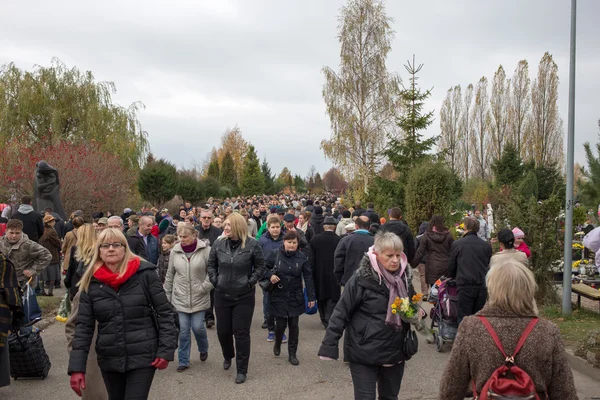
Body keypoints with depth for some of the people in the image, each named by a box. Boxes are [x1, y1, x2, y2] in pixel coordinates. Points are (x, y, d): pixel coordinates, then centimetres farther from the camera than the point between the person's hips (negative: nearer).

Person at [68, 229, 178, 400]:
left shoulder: (145, 274, -8)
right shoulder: (91, 282, 0)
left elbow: (165, 313, -5)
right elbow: (84, 326, 0)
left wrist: (166, 350, -11)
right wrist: (77, 367, -7)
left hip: (143, 357, -3)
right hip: (109, 360, 3)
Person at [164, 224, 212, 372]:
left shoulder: (205, 250, -10)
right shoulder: (175, 251, 0)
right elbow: (170, 275, 9)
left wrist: (204, 287, -11)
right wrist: (167, 295, 11)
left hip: (199, 298, -2)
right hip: (180, 297, 2)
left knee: (198, 327, -1)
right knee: (183, 330, 5)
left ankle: (203, 349, 31)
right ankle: (183, 361, 20)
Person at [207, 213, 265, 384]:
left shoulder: (252, 245, -10)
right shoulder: (219, 244, -2)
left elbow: (260, 266, 0)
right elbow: (211, 264, 11)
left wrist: (250, 282, -7)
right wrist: (215, 281, 1)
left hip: (244, 296, -3)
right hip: (222, 295, 3)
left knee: (241, 333, 1)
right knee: (223, 330, 13)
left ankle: (242, 370, 15)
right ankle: (228, 356, 44)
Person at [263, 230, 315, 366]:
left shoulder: (302, 257, -5)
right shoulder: (275, 254, -8)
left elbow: (308, 277, -3)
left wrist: (311, 297, -5)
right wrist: (270, 275, -18)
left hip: (295, 297, 1)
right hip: (278, 296, -1)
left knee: (294, 325, 4)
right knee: (281, 324, 1)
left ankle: (292, 354, 19)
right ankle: (277, 343, 34)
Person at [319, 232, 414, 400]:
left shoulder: (403, 277, 0)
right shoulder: (361, 279, -17)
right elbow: (341, 313, -14)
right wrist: (329, 346, -18)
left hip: (395, 351, 6)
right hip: (364, 352, -5)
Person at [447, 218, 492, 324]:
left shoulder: (457, 244, -1)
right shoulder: (486, 246, 7)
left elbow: (451, 267, 7)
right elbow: (488, 266, 15)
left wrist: (451, 277, 25)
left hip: (465, 287, -3)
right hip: (482, 286, 3)